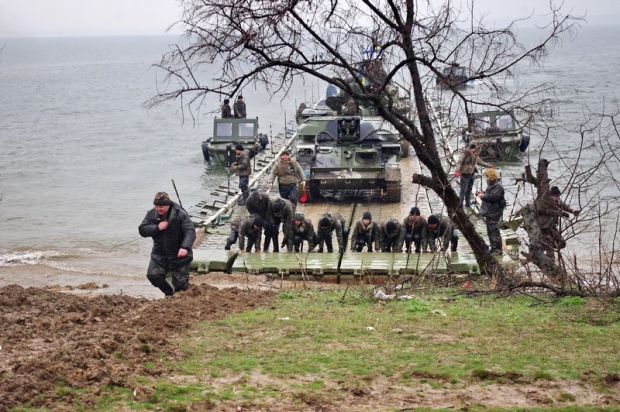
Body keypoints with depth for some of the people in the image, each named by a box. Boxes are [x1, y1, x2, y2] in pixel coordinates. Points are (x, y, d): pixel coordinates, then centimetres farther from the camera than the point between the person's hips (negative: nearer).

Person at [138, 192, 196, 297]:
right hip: (159, 254, 4)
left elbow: (190, 231, -22)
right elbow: (142, 230, -4)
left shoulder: (180, 214, -15)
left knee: (180, 282, -3)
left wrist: (185, 247, -38)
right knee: (152, 275, -9)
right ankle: (169, 292, 18)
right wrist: (157, 228, -21)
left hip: (178, 254, -4)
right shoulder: (151, 214, -2)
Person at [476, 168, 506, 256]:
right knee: (490, 230, 15)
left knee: (494, 230, -9)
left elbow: (493, 197, -27)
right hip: (489, 212, 11)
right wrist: (482, 193, 8)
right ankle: (493, 248, 24)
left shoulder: (498, 186, -16)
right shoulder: (491, 185, 17)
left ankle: (498, 249, -5)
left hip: (494, 213, -11)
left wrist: (483, 196, -15)